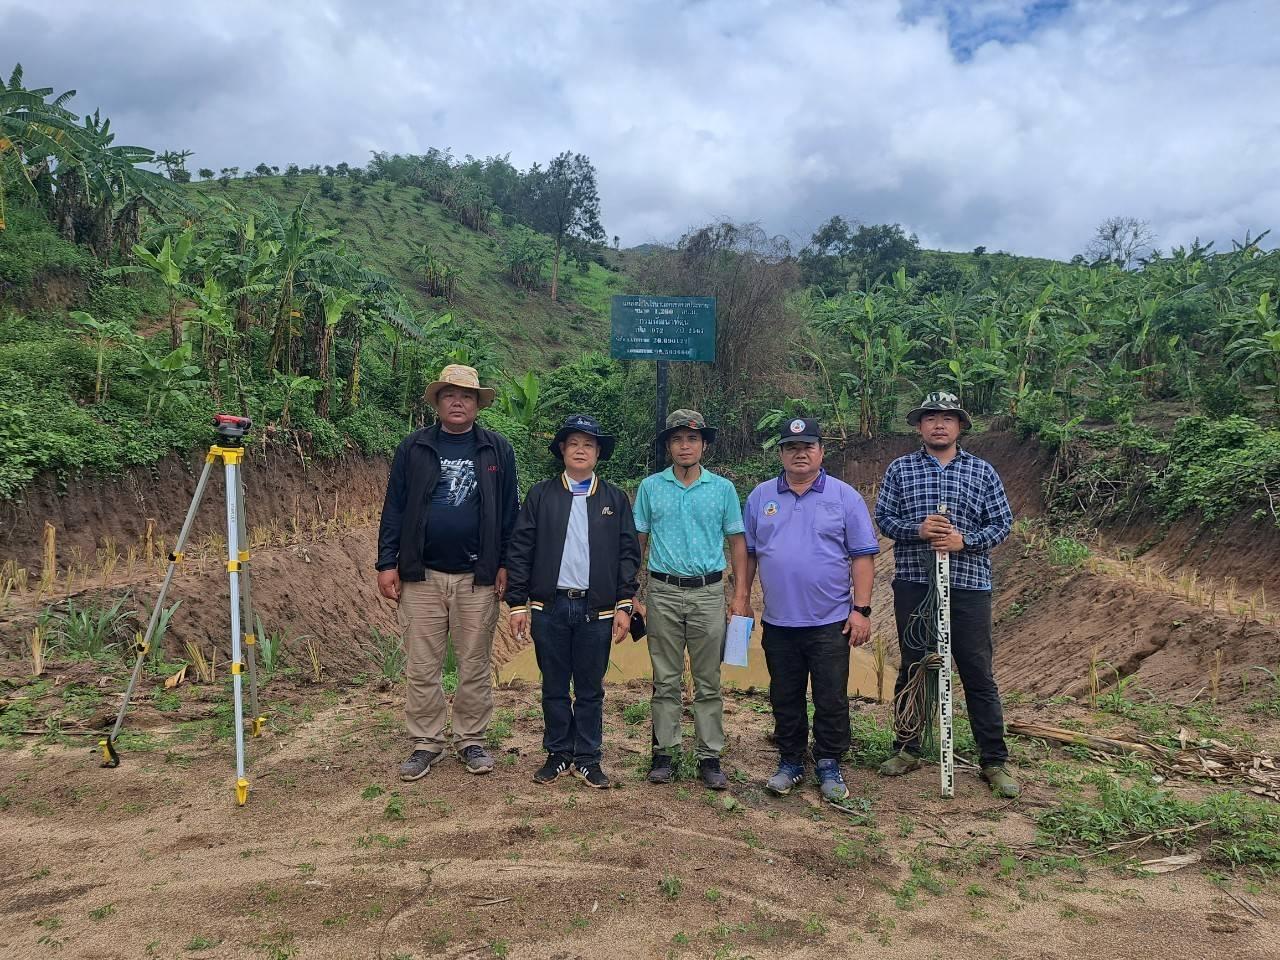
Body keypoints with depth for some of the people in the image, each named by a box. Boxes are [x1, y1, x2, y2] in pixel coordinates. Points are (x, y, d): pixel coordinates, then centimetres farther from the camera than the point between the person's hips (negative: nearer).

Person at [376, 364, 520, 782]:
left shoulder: (497, 449, 4)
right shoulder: (413, 448, 5)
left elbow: (509, 511, 5)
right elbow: (394, 508, 5)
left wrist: (505, 565, 0)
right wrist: (387, 564, -1)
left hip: (478, 577, 0)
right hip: (421, 575, 1)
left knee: (474, 665, 9)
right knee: (421, 668, 6)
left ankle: (471, 740, 22)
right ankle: (426, 743, 19)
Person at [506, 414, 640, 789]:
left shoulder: (615, 499, 6)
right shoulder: (540, 495, 3)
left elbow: (628, 553, 4)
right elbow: (519, 551, 1)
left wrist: (624, 605, -3)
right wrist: (518, 604, -3)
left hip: (597, 610, 0)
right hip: (549, 607, 0)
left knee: (590, 690, 9)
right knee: (554, 687, 11)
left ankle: (588, 759, 22)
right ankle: (558, 754, 26)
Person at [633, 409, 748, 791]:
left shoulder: (723, 488, 4)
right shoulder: (650, 487, 5)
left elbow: (737, 542, 7)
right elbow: (636, 543, 7)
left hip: (708, 592, 0)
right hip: (663, 592, 0)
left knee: (708, 681, 5)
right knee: (665, 680, 7)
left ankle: (709, 757, 14)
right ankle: (663, 753, 17)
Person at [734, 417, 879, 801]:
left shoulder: (844, 496, -1)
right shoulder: (761, 496, 7)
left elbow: (863, 556, -3)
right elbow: (748, 551, 11)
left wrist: (861, 609, -8)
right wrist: (742, 597, 5)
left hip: (830, 622, -2)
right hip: (778, 622, 3)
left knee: (831, 700, 5)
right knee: (785, 699, 13)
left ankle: (829, 766, 22)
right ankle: (790, 762, 28)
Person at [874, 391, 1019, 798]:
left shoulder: (982, 471, 6)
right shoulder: (900, 469, 7)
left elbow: (1002, 522, 4)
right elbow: (883, 517, 3)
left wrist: (964, 540, -13)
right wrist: (917, 529, -16)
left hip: (969, 585, 0)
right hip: (913, 584, 1)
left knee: (978, 674, 4)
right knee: (912, 668, 11)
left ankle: (994, 762, 15)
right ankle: (908, 749, 24)